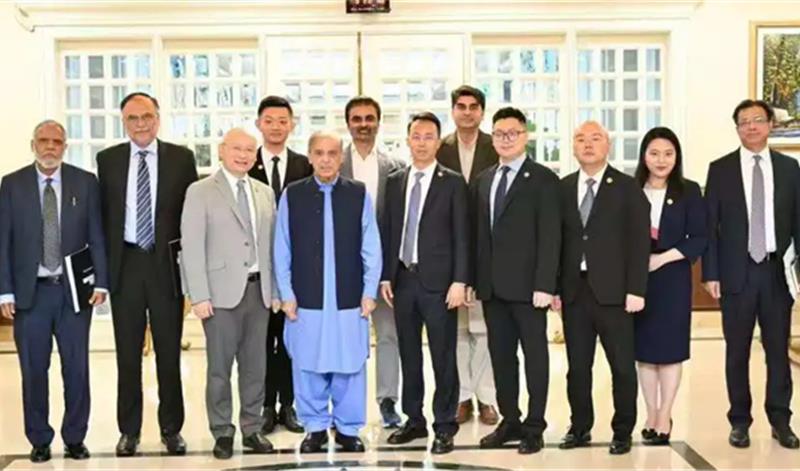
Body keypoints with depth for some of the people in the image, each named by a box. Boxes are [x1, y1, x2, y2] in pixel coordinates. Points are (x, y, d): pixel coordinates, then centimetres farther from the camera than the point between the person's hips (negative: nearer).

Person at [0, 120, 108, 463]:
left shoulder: (85, 182, 4)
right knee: (34, 370, 6)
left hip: (74, 290, 0)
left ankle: (75, 438, 17)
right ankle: (39, 440, 19)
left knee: (77, 369, 4)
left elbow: (97, 236, 4)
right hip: (30, 292, 0)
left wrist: (100, 282, -4)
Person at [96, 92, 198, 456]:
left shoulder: (181, 157, 2)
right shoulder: (107, 160, 6)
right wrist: (103, 263, 1)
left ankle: (172, 428, 19)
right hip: (125, 264, 1)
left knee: (169, 351, 7)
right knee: (127, 352, 8)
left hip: (167, 263, -1)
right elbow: (103, 214, 7)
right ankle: (129, 430, 20)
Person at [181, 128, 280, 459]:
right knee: (220, 367, 3)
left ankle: (252, 429, 21)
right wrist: (199, 296, -12)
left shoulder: (266, 193, 12)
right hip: (222, 291, -4)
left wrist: (274, 290, 6)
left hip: (258, 290, 4)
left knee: (255, 365, 10)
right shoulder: (201, 192, -1)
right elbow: (191, 247, -6)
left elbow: (271, 245, 12)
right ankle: (222, 433, 16)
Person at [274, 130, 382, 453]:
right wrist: (287, 294, -1)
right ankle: (315, 427, 22)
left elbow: (371, 248, 1)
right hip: (306, 298, 0)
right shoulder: (291, 195, 2)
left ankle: (348, 428, 20)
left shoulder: (359, 194, 0)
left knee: (349, 366, 5)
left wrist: (369, 292, -2)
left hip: (349, 298, 0)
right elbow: (282, 250, 3)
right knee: (308, 366, 7)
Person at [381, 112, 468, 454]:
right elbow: (388, 231, 11)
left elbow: (461, 236, -4)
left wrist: (459, 281, -11)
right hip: (403, 279, 4)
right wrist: (385, 276, 5)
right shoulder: (394, 181, 11)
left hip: (438, 281, -4)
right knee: (408, 355, 11)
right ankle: (414, 420, 23)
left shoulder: (453, 183, -1)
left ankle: (444, 426, 11)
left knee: (443, 357, 1)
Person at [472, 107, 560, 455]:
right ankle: (509, 421, 23)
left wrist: (544, 285, -16)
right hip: (492, 286, 6)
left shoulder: (543, 179, -4)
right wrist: (474, 279, 7)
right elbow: (478, 233, 13)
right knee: (500, 356, 11)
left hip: (527, 285, -6)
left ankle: (534, 427, 13)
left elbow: (549, 237, -10)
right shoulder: (483, 181, 14)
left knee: (534, 355, 4)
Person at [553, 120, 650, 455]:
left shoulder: (628, 188, 0)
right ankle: (580, 428, 23)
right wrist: (554, 286, 3)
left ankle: (622, 431, 18)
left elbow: (639, 241, -4)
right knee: (577, 365, 10)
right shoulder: (563, 188, 9)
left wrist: (636, 289, -11)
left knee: (622, 365, 4)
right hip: (574, 290, 3)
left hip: (612, 290, -3)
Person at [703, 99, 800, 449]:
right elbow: (710, 225, 0)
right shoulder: (720, 169, 2)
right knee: (737, 351, 6)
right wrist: (710, 273, -5)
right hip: (737, 272, -1)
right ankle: (740, 421, 16)